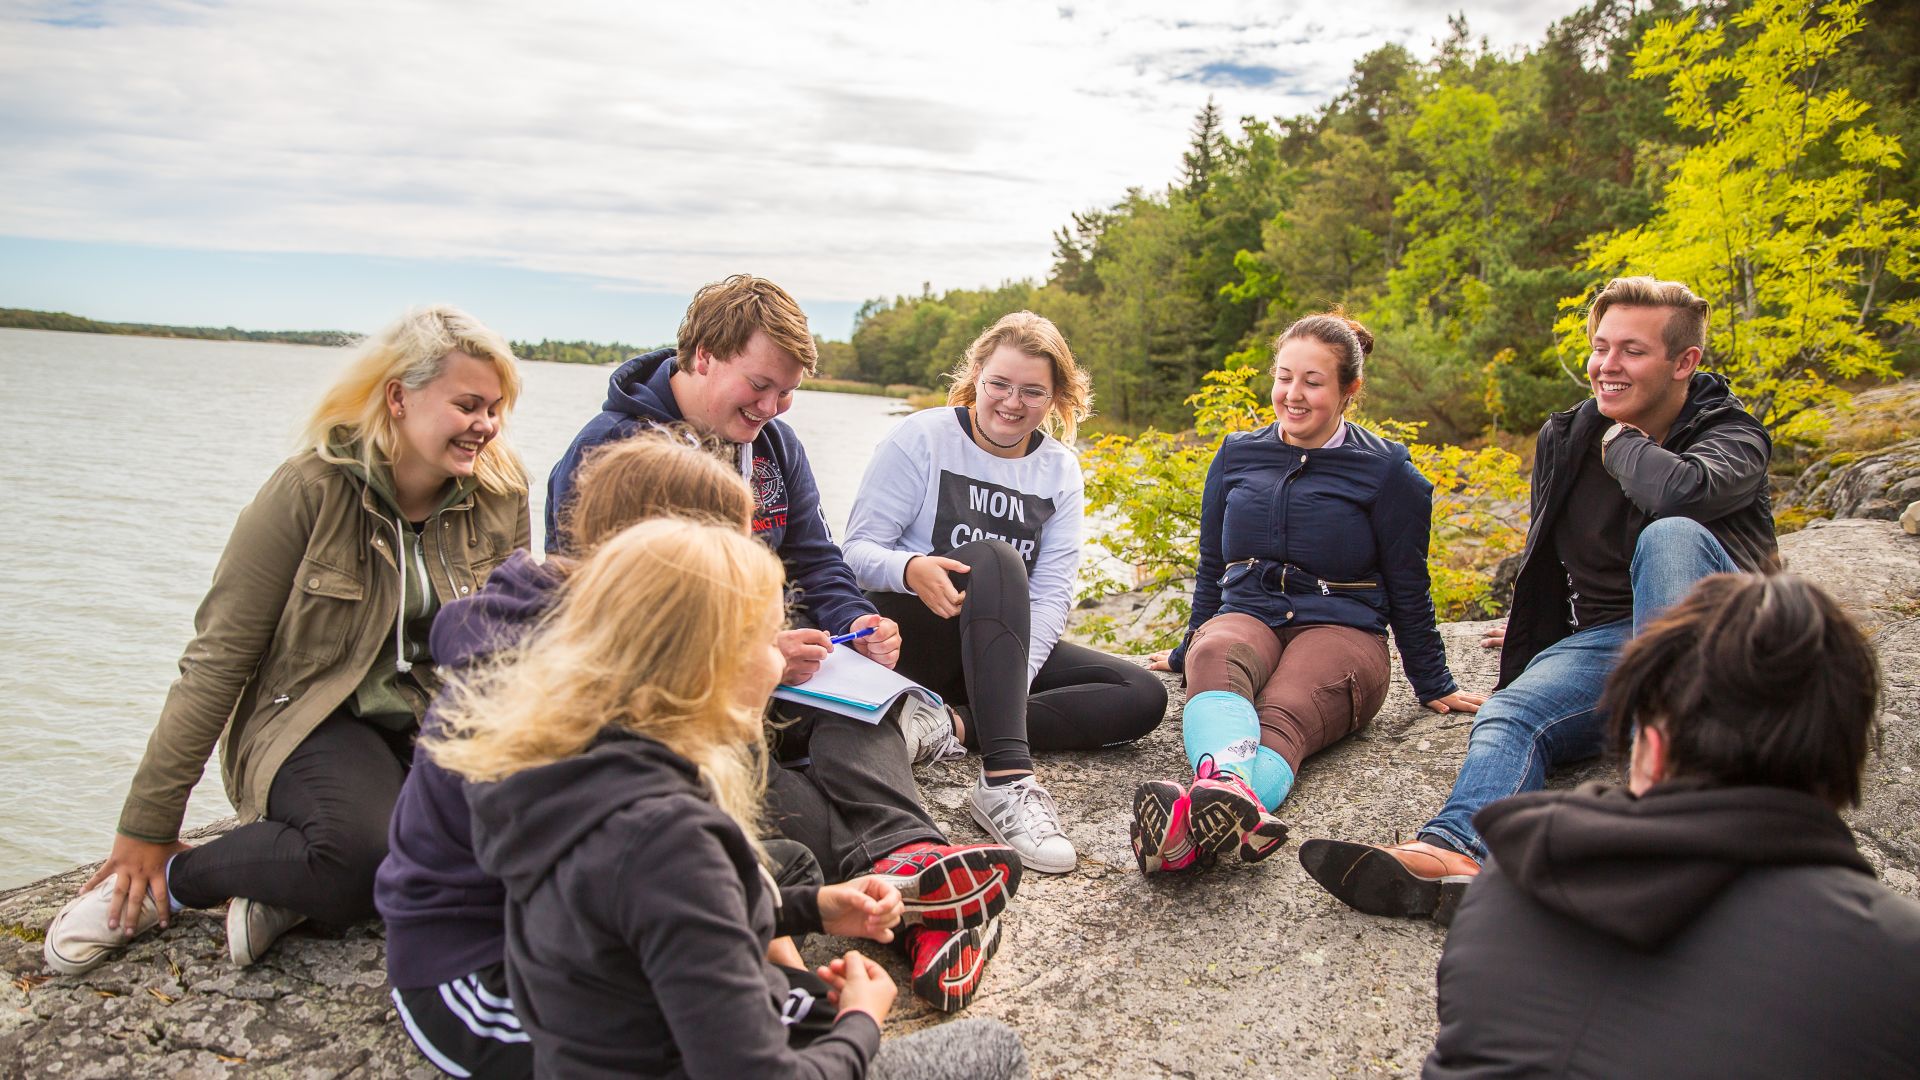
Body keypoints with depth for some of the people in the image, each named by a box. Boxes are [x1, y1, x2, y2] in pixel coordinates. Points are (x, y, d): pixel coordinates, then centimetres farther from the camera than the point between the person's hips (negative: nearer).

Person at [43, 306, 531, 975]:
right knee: (364, 851, -35)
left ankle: (293, 888, -10)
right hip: (313, 718, -4)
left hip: (435, 720, 4)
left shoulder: (500, 497, -2)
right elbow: (217, 658, -9)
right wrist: (146, 829, -7)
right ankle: (171, 881, -6)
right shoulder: (311, 489, -13)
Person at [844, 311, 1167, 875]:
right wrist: (910, 569, -33)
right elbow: (858, 550, -9)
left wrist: (1016, 678, -20)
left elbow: (1051, 592, -2)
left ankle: (955, 727, -27)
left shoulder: (1060, 470, 6)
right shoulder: (920, 438, -4)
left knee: (1144, 696, -14)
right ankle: (1007, 778, -47)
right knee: (997, 560, -35)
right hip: (910, 634, -5)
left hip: (1000, 648, 5)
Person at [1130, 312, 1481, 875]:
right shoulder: (1237, 455, 13)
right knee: (1215, 658, -38)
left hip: (1339, 627, -2)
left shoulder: (1385, 470, 4)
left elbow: (1407, 589, 10)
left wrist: (1434, 685, 13)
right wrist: (1188, 651, 27)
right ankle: (1236, 795, -70)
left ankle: (1197, 833, -71)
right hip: (1246, 616, 2)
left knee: (1282, 718, -37)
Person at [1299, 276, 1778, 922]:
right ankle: (1457, 852, -63)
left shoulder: (1730, 436, -2)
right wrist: (1535, 634, 35)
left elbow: (1684, 490, -30)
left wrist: (1619, 442, -11)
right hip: (1603, 643, 4)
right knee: (1510, 716, -29)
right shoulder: (1565, 440, 13)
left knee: (1670, 535, -34)